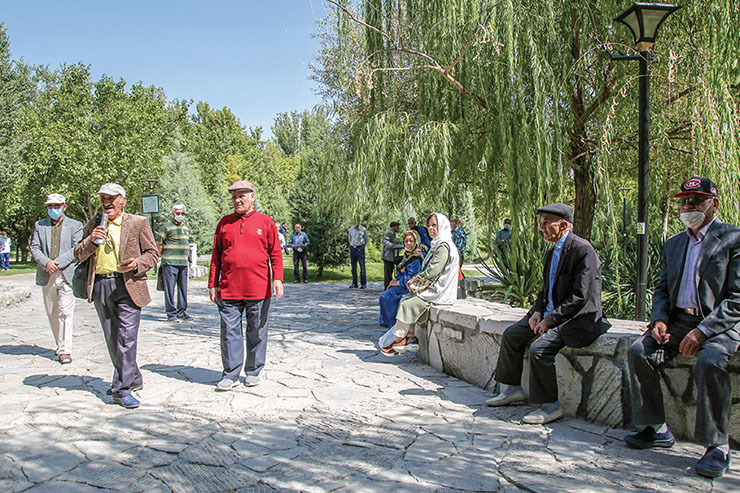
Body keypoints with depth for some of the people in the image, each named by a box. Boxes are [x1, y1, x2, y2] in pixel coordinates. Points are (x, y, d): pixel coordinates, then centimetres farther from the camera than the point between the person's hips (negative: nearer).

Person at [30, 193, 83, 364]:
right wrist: (46, 262, -13)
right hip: (46, 276, 4)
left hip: (67, 275, -3)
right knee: (52, 314, 10)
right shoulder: (39, 225, 13)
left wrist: (58, 263, -14)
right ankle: (60, 344, 25)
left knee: (66, 312, -10)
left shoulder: (75, 225, 6)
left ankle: (65, 350, -9)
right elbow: (34, 248, 5)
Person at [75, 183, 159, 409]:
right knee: (112, 340, 11)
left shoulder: (138, 223, 3)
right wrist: (91, 240, -9)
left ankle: (122, 389, -4)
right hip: (100, 287, 5)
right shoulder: (93, 224, 13)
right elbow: (79, 255, 11)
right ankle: (133, 378, 27)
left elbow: (152, 253, 4)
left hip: (128, 286, -4)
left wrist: (136, 264, -16)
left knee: (126, 338, -10)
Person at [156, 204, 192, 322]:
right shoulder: (166, 227, -4)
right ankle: (171, 314, 1)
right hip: (170, 263, -7)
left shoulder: (185, 227, 18)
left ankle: (182, 312, 18)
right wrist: (164, 257, -2)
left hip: (183, 263, 7)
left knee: (183, 289, 10)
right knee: (170, 289, -4)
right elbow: (158, 244, -4)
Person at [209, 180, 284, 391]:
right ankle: (230, 374, 12)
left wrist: (277, 279, -8)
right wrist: (213, 284, 8)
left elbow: (275, 253, 4)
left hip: (259, 290, -1)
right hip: (229, 290, 1)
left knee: (257, 332, 7)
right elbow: (216, 255, 13)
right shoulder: (225, 223, 11)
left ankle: (253, 372, 20)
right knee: (230, 331, 2)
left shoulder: (265, 222, 6)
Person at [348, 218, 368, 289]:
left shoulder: (363, 229, -3)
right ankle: (354, 283, 13)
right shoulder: (350, 229, 6)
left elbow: (365, 240, 9)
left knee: (362, 267, -7)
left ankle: (364, 284, -6)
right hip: (352, 249, 4)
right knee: (353, 267, 7)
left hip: (360, 248, -4)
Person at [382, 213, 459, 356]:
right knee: (405, 300, 4)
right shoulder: (437, 245, 17)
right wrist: (416, 279, 6)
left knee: (408, 305, -15)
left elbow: (433, 271, -23)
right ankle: (411, 338, 0)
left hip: (440, 293, -10)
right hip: (434, 289, 10)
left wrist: (416, 279, -10)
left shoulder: (444, 246, -16)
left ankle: (398, 341, -2)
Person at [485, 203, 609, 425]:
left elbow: (580, 297, -21)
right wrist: (538, 311, 2)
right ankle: (513, 389, 17)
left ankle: (551, 406, -10)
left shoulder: (583, 250, -18)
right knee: (511, 335, 4)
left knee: (540, 348, -27)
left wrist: (550, 320, -20)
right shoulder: (552, 251, 11)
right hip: (552, 314, 10)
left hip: (579, 319, -10)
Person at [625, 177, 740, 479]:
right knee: (638, 352, -15)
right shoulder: (673, 244, 17)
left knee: (709, 363, -34)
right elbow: (662, 289, 19)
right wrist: (659, 319, -2)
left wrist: (702, 330, -21)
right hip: (678, 320, 6)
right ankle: (656, 429, -5)